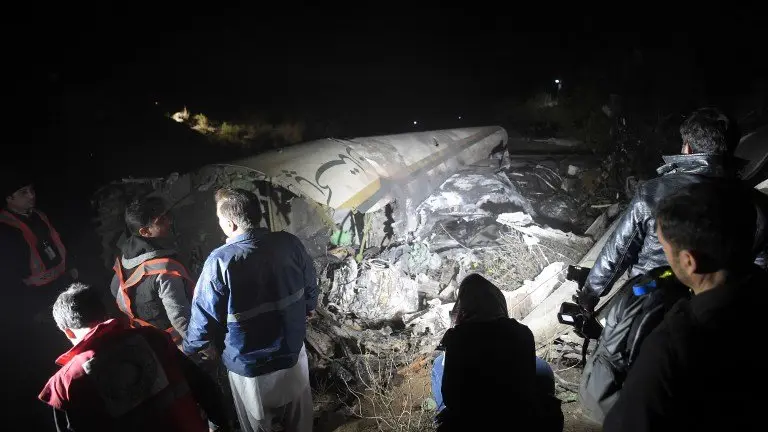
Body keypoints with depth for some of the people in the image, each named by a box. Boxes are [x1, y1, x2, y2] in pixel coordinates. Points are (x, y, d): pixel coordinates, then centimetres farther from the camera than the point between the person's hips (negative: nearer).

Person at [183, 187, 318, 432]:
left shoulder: (220, 261, -26)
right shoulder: (289, 243, -14)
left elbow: (205, 314, -16)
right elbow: (311, 285, 2)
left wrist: (192, 346, 5)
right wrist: (308, 308, 23)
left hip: (249, 364, -3)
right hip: (293, 350, 4)